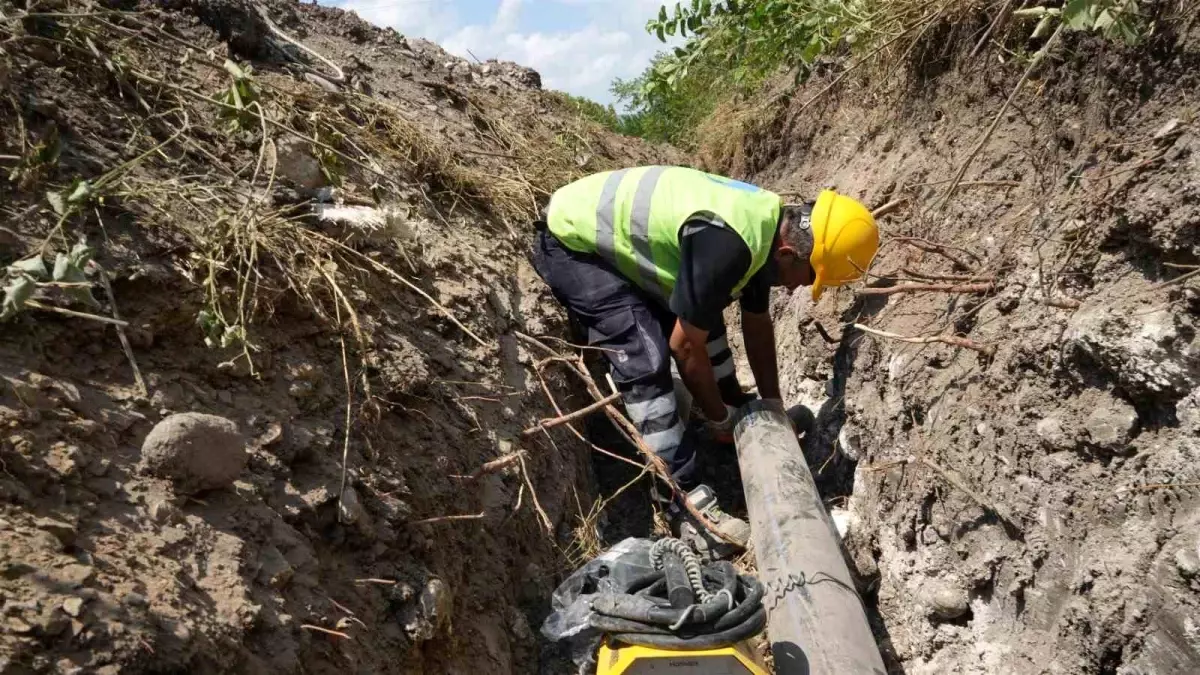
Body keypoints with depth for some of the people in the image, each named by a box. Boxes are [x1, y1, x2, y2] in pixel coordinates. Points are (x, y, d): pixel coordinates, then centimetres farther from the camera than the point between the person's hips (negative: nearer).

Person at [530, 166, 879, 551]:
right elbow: (685, 345, -22)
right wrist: (718, 419, -6)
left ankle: (736, 408, 34)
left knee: (703, 316, 13)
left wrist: (773, 404, 17)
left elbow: (757, 325, 11)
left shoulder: (769, 226, -3)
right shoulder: (726, 244, -34)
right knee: (646, 362, -18)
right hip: (571, 242, -9)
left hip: (617, 231, 9)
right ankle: (686, 501, -11)